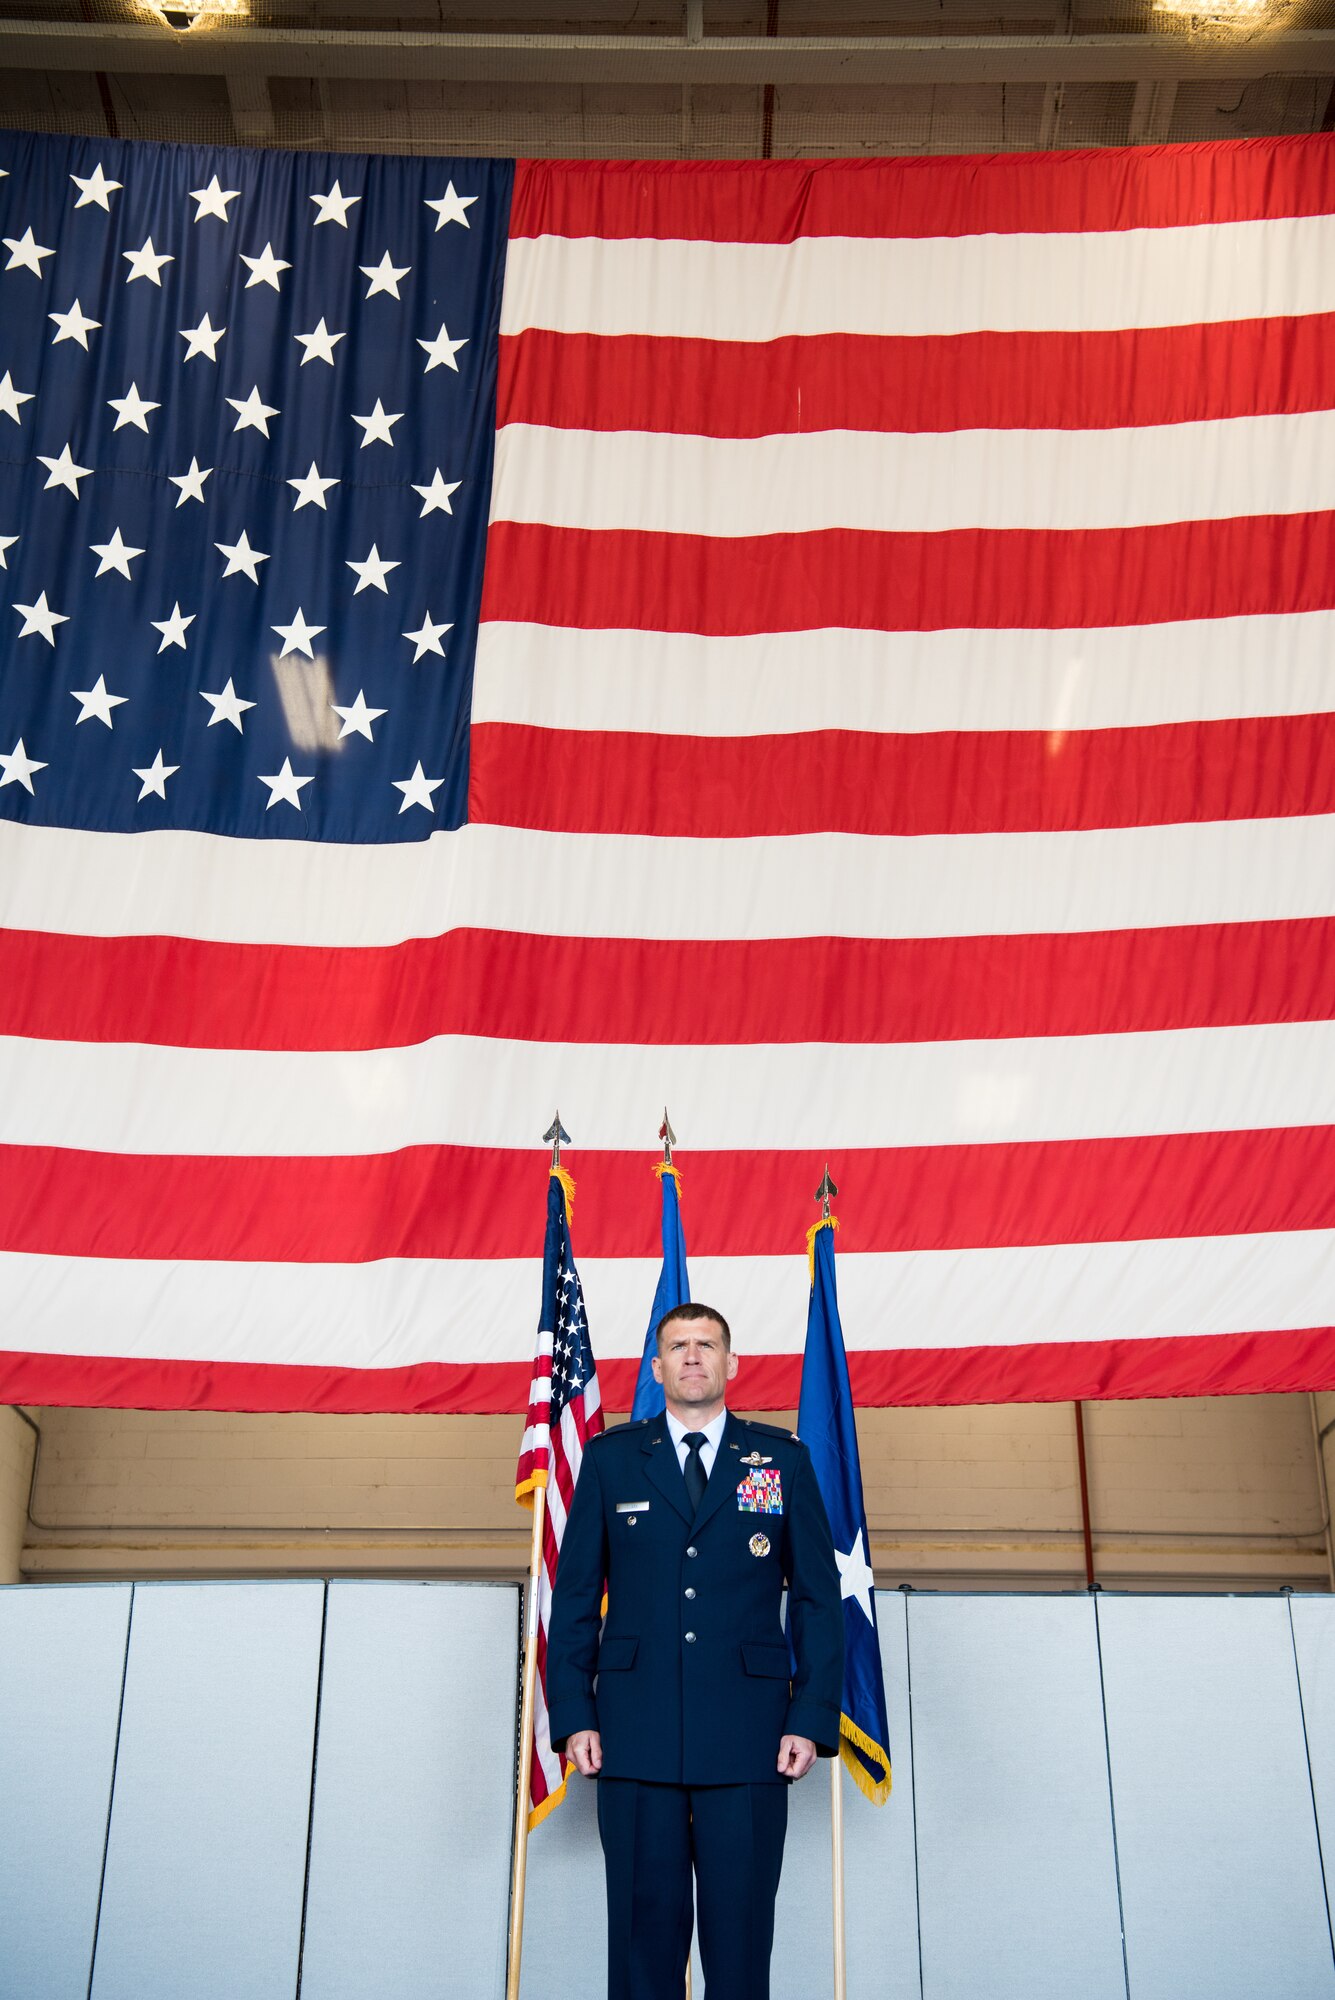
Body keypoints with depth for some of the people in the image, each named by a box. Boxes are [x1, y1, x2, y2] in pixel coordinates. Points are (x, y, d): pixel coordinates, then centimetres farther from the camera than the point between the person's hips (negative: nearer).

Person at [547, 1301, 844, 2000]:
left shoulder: (783, 1459, 9)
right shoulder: (611, 1459, 10)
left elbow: (818, 1598, 7)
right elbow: (574, 1597, 9)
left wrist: (813, 1720, -3)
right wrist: (573, 1717, -1)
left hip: (747, 1735, 0)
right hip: (635, 1735, 0)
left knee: (741, 1936, 2)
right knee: (644, 1927, 4)